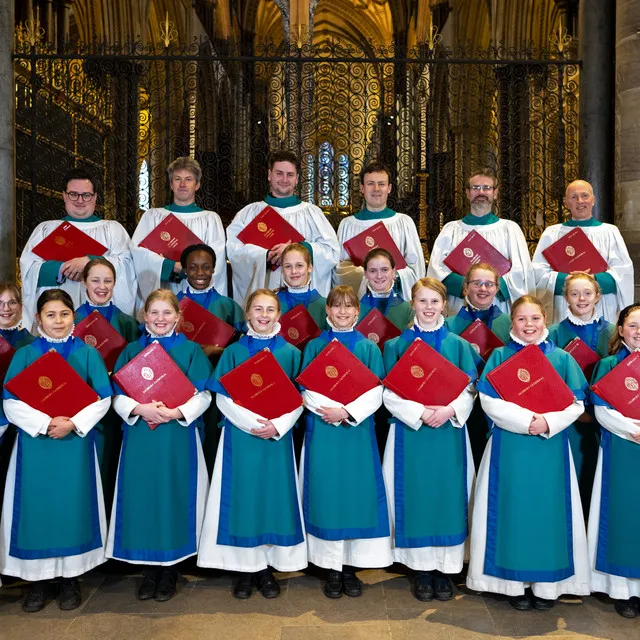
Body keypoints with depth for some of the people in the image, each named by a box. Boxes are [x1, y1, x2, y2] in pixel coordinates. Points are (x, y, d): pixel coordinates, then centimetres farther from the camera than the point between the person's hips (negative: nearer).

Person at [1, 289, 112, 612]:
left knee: (73, 505, 4)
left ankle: (71, 580, 17)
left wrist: (73, 423, -14)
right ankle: (36, 581, 19)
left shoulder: (87, 353, 3)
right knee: (35, 506, 4)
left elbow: (104, 398, -2)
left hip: (75, 441, 0)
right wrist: (45, 423, -16)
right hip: (34, 442, 1)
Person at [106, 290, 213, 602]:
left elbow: (203, 395, -2)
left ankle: (169, 570, 16)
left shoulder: (191, 350, 3)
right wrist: (140, 409, -15)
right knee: (141, 497, 4)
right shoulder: (131, 350, 9)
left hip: (178, 437, -2)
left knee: (173, 497, 1)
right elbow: (118, 395, 4)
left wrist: (177, 413, -18)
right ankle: (148, 570, 19)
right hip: (139, 436, 2)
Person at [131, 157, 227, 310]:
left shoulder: (210, 218, 12)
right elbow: (138, 249, -1)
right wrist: (173, 266, -16)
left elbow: (216, 258, -3)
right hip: (160, 293, 1)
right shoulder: (152, 216, 14)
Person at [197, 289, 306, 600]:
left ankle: (268, 568, 17)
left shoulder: (290, 353, 4)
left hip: (278, 436, 1)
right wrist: (251, 422, -15)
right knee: (242, 496, 2)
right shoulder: (233, 351, 2)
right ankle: (247, 568, 15)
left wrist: (278, 425, -13)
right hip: (240, 435, 0)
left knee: (275, 496, 4)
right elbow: (222, 396, -3)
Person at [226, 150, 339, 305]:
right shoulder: (249, 212, 11)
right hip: (260, 295, 0)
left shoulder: (312, 212, 10)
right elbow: (233, 248, -2)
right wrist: (265, 256, -17)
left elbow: (332, 251, 0)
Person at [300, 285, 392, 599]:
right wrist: (330, 410, -17)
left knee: (357, 493, 1)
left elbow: (376, 393, -2)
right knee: (326, 494, 1)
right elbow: (307, 390, -1)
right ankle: (332, 569, 12)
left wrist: (347, 412, -16)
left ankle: (351, 567, 15)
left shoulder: (369, 348, 5)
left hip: (358, 430, 0)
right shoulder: (314, 346, 7)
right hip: (322, 431, 0)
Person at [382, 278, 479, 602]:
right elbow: (389, 392, -2)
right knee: (415, 497, 2)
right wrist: (419, 413, -16)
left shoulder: (458, 345, 6)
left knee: (448, 496, 3)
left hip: (449, 432, 1)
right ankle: (422, 569, 16)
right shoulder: (396, 345, 3)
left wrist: (449, 410, -15)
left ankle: (445, 569, 17)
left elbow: (469, 390, 3)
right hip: (409, 431, -1)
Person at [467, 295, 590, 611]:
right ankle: (515, 582, 15)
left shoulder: (562, 358, 5)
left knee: (548, 510, 5)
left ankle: (546, 584, 18)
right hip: (509, 446, -1)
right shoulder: (499, 356, 1)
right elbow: (488, 400, -8)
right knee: (512, 510, 3)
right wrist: (526, 420, -19)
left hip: (551, 447, 1)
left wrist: (549, 422, -16)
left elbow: (576, 404, 1)